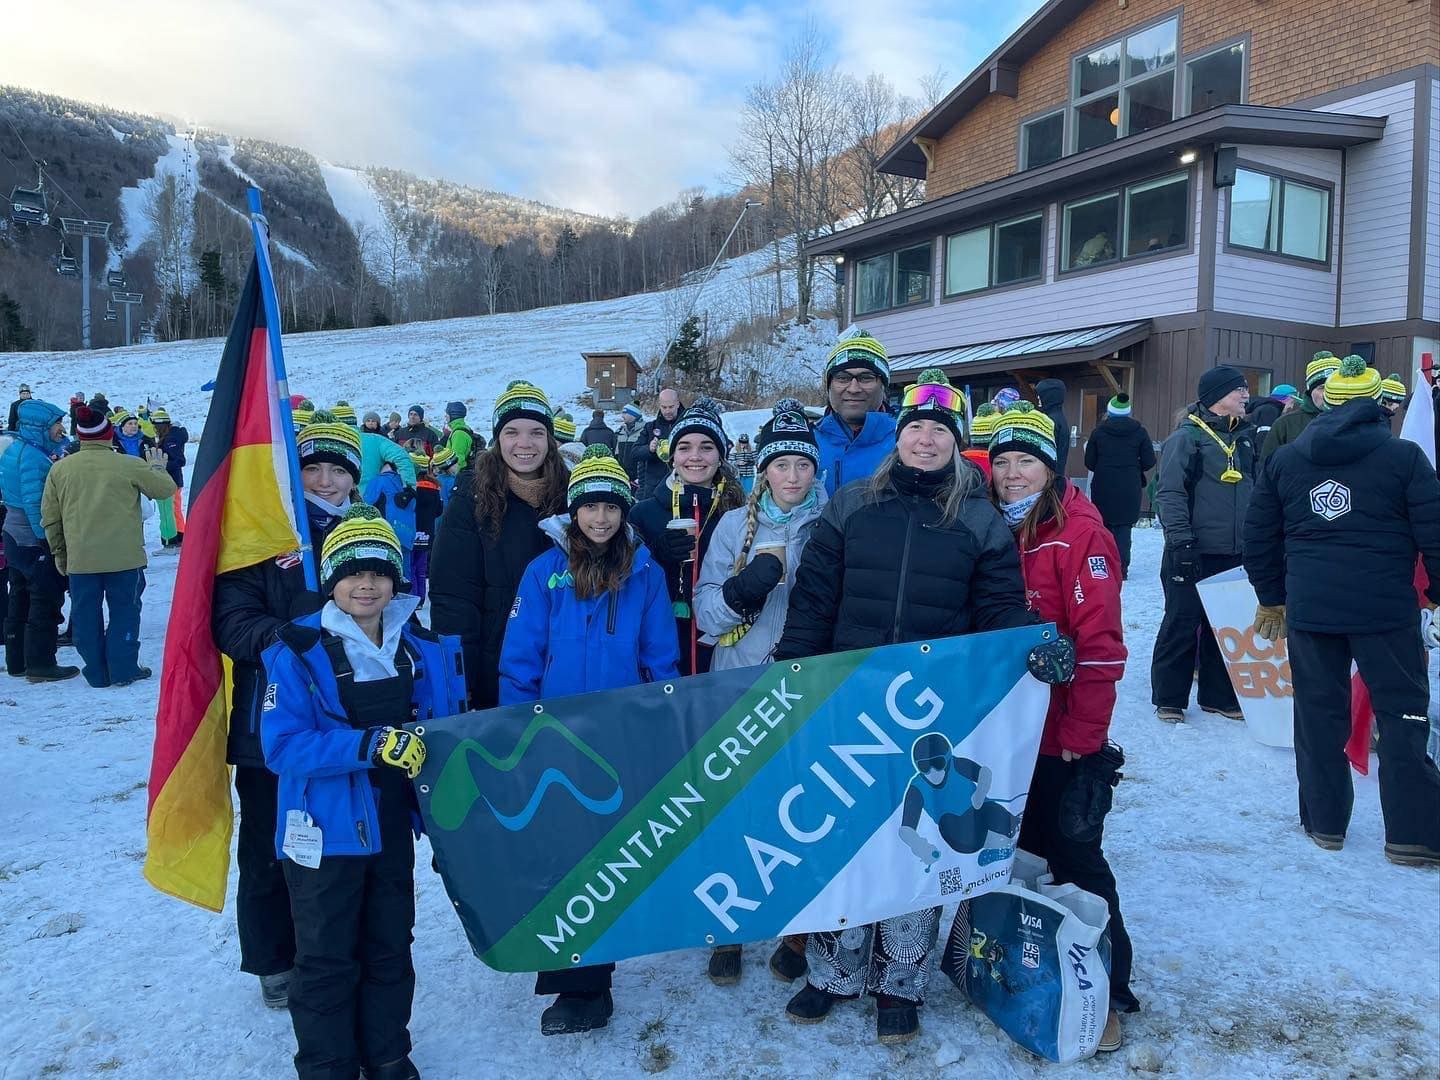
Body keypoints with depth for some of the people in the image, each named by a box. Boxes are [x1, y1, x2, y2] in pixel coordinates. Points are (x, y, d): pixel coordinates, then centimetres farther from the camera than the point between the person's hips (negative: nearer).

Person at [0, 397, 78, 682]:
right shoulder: (33, 457, -20)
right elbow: (34, 503, -23)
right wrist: (48, 538, -20)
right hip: (36, 541, -10)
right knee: (46, 600, -2)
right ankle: (41, 664, 2)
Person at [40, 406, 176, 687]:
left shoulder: (60, 469, 1)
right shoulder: (129, 465, -10)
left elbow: (50, 517, 7)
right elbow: (165, 489, 3)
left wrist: (58, 552, 19)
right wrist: (157, 468, 22)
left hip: (80, 558, 3)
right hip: (124, 557, -2)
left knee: (86, 614, 12)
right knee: (124, 610, 9)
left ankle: (96, 672, 17)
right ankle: (123, 669, 10)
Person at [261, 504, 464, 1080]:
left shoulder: (424, 647, -1)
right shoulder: (298, 650, -14)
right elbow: (281, 746, -21)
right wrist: (368, 745, -30)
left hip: (392, 826, 4)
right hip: (325, 830, -4)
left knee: (391, 948, 18)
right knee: (327, 959, 9)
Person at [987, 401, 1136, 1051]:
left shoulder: (1080, 532, -13)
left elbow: (1100, 643, -17)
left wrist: (1083, 734, -17)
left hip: (1065, 740, -6)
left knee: (1075, 861, 3)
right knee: (1022, 852, 17)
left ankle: (1108, 993, 20)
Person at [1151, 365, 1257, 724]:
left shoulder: (1245, 436, 13)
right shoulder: (1187, 437, -10)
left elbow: (1256, 489, 21)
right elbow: (1169, 492, -15)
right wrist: (1181, 540, -20)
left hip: (1235, 553, 7)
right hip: (1195, 553, -7)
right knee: (1182, 624, 0)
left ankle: (1218, 695, 24)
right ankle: (1168, 698, 11)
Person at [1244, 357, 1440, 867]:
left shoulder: (1283, 459, 7)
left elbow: (1260, 537, 10)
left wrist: (1270, 597, 19)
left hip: (1308, 609, 3)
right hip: (1385, 609, -3)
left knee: (1318, 712, 11)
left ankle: (1324, 822, 19)